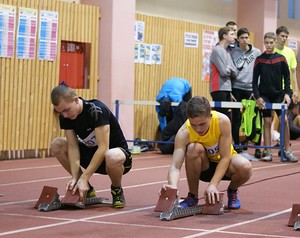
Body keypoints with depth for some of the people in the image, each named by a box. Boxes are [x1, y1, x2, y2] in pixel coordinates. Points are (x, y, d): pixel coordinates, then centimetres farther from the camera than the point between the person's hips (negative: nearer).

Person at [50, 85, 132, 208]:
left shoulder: (96, 110, -29)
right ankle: (86, 189, 1)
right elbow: (73, 147, -12)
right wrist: (75, 178, -24)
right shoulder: (64, 116, -10)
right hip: (91, 152, 7)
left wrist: (84, 178, -34)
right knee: (56, 145, -12)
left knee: (112, 158, -43)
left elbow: (103, 148, -32)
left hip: (117, 150, -6)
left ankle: (117, 190, -7)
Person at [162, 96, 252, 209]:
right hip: (203, 167, 0)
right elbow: (175, 166, -37)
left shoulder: (222, 121, -30)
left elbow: (225, 157, -27)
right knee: (194, 149, -35)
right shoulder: (184, 133, -29)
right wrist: (173, 186, -58)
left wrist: (213, 184, -38)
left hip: (224, 164, 0)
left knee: (245, 167, -34)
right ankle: (192, 196, -12)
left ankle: (232, 191, 3)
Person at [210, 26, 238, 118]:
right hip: (219, 89, -8)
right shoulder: (217, 50, -9)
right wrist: (230, 69, 4)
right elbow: (224, 72, -16)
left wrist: (229, 68, -5)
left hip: (227, 90, 8)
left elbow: (234, 73, 12)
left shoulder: (227, 52, 17)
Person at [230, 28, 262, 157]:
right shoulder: (232, 53, 3)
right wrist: (229, 91, -2)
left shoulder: (257, 53, 5)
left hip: (252, 89, 0)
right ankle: (237, 146, 12)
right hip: (237, 89, 0)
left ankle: (257, 147, 6)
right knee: (236, 119, 3)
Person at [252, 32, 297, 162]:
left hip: (278, 94, 1)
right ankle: (267, 152, 3)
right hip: (265, 95, 0)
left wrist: (287, 93, -8)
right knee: (267, 122, 0)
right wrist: (257, 96, -9)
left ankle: (287, 151, -3)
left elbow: (287, 77, 4)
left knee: (284, 120, -9)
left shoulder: (281, 58, 2)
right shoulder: (259, 60, 1)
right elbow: (255, 80, 1)